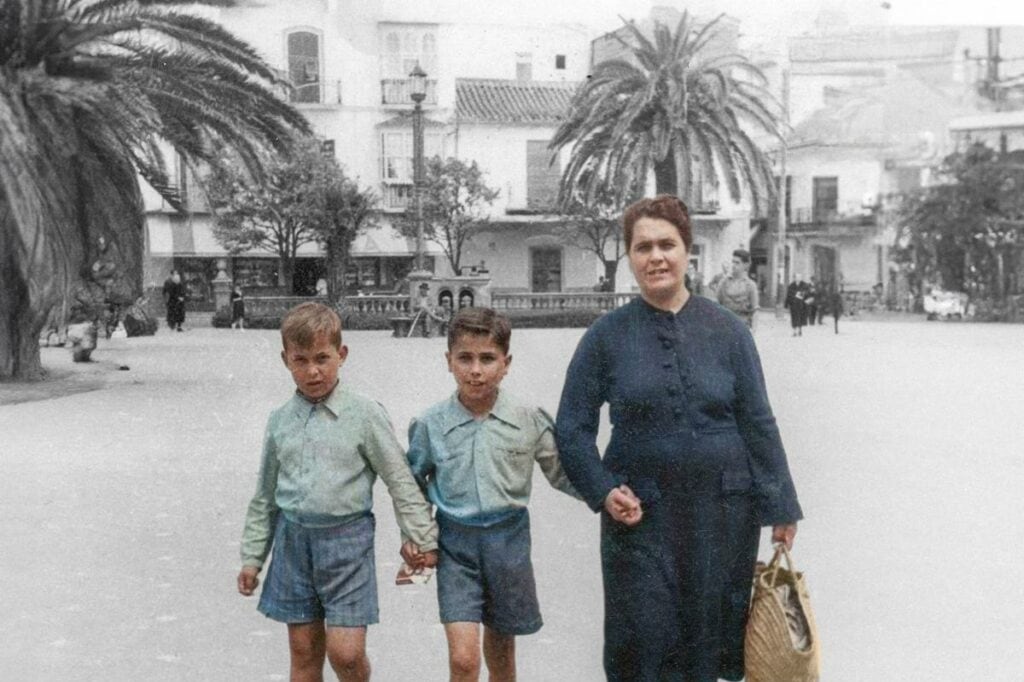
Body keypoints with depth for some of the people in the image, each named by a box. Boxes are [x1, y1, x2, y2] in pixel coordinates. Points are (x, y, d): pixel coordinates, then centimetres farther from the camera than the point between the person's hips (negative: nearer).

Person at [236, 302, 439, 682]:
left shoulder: (364, 415, -6)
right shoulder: (280, 421, 5)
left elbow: (400, 481, -2)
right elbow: (265, 496, 13)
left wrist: (422, 537, -3)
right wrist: (251, 557, 14)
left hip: (347, 539, -3)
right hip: (294, 540, 4)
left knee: (345, 652, -8)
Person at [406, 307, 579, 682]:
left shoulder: (529, 420, -6)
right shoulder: (431, 424, -6)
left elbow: (562, 473, 4)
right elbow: (413, 485, 8)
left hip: (508, 541, 1)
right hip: (455, 545, -1)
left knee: (500, 649, 19)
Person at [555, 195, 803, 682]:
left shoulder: (727, 331, 1)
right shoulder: (607, 336, -1)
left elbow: (758, 424, 4)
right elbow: (572, 428, 4)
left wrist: (780, 507, 2)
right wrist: (602, 492, -9)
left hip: (722, 512, 1)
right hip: (639, 513, -1)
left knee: (710, 630, 10)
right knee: (643, 641, 2)